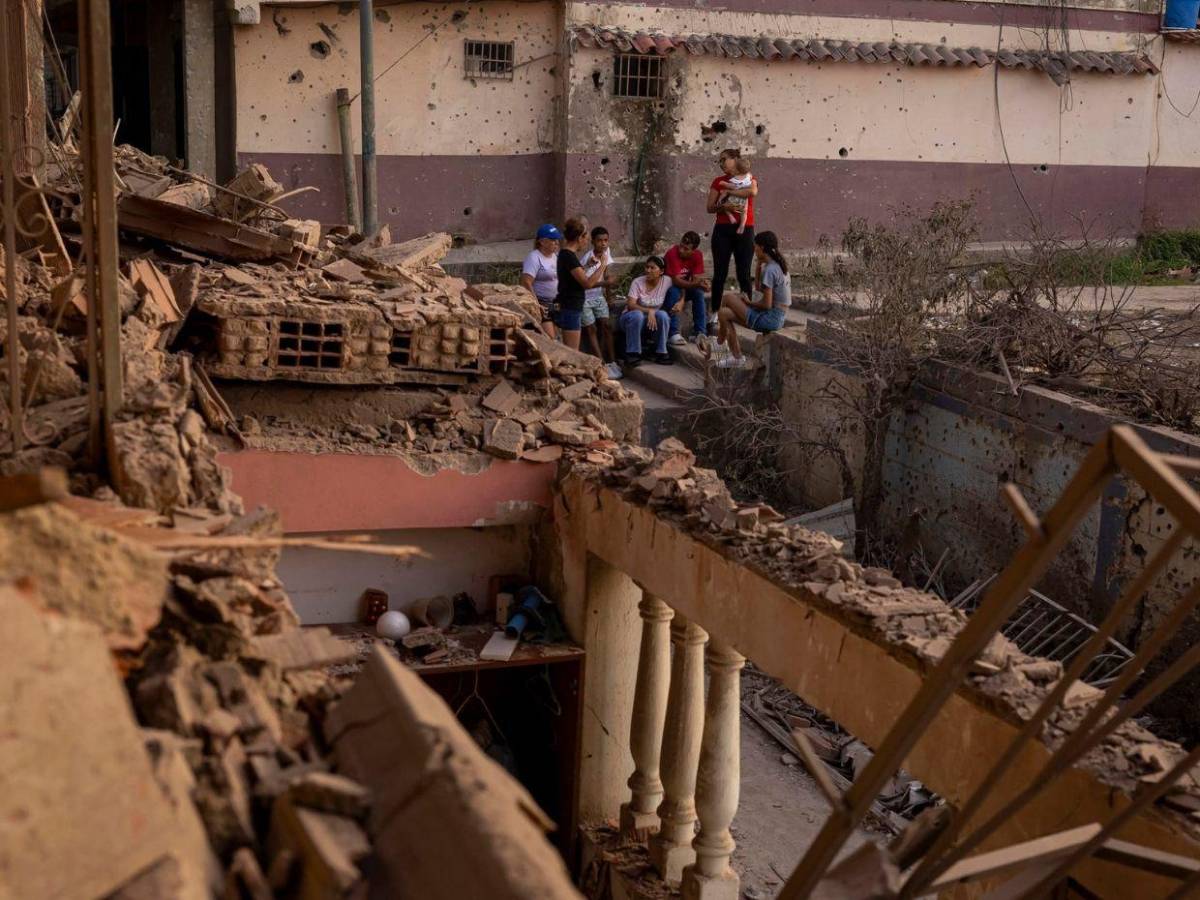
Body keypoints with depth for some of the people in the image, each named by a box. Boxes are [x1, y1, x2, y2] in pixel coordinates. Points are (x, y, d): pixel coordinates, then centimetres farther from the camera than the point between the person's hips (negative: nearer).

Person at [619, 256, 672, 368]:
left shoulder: (667, 281, -8)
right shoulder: (637, 282, -16)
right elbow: (630, 305, -23)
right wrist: (649, 311, -36)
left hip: (653, 318, 2)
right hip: (632, 317, -2)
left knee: (662, 315, -30)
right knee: (637, 315, -37)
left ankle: (661, 353, -16)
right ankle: (632, 353, -25)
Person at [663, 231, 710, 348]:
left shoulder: (698, 255, -14)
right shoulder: (672, 254, -27)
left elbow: (695, 279, -18)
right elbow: (676, 281, -31)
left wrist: (683, 299, -32)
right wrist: (697, 283, -45)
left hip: (685, 287, 4)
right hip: (668, 287, -4)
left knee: (699, 292, -24)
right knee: (674, 291, -35)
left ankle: (700, 333, -22)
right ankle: (674, 333, -34)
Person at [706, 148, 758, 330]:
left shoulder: (749, 179, 5)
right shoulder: (718, 181, 10)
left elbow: (753, 192, -19)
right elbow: (710, 207, 5)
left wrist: (728, 192, -12)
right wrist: (723, 206, -16)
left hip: (744, 231, -1)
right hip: (722, 230, 2)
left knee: (744, 274, 0)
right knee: (720, 273, 1)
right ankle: (714, 312, 6)